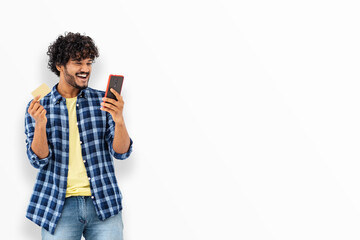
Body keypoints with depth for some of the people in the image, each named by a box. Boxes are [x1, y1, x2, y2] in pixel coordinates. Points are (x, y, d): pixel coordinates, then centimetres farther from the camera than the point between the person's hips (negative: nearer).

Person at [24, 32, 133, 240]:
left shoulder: (103, 101, 4)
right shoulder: (38, 106, 3)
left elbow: (122, 152, -2)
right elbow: (39, 160, -3)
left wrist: (119, 120, -20)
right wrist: (40, 124, -19)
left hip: (103, 205, 1)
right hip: (58, 206, -1)